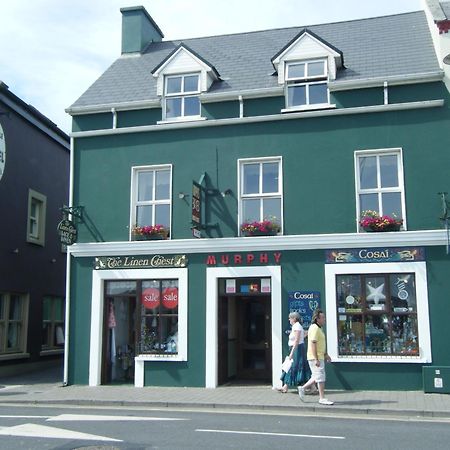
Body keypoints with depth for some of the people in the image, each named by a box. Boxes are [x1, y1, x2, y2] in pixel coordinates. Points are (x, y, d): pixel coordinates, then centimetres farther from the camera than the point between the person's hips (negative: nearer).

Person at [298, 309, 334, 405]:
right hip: (315, 357, -10)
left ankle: (303, 388, 24)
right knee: (320, 377, -5)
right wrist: (316, 359, -24)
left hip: (319, 357, 10)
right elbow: (313, 344, -22)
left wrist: (326, 354, 22)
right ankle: (322, 398, 2)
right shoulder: (314, 328, -17)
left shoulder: (319, 328, 16)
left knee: (316, 377, 15)